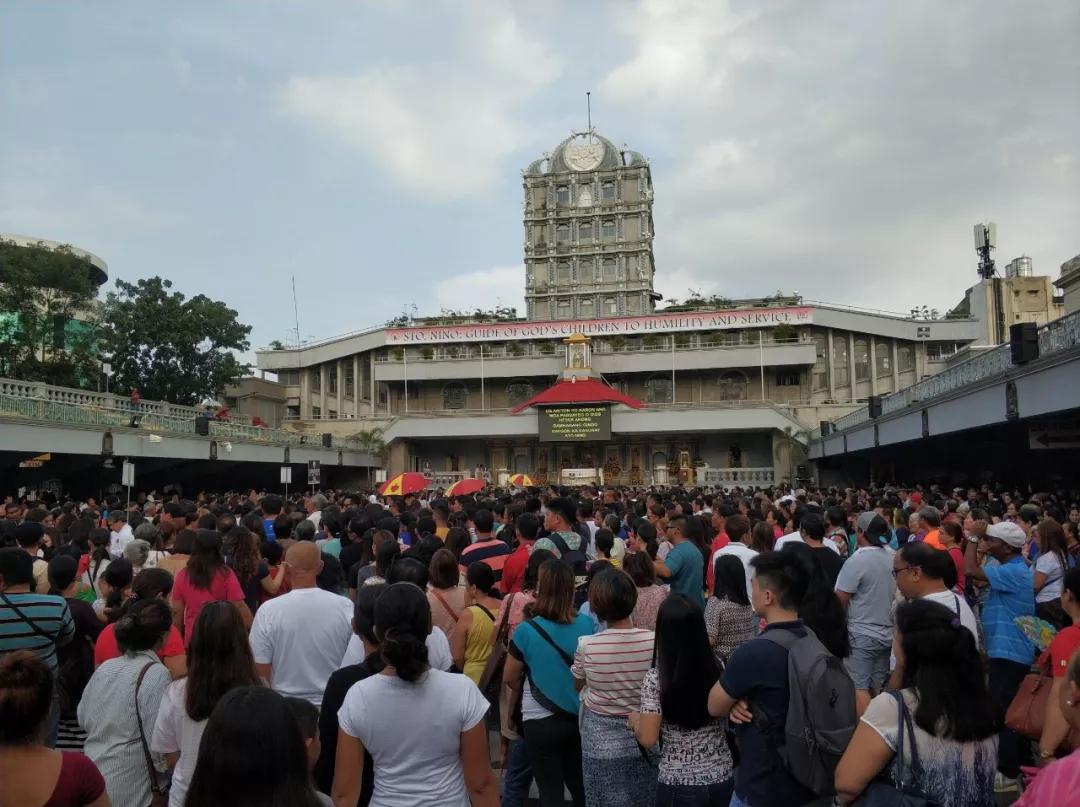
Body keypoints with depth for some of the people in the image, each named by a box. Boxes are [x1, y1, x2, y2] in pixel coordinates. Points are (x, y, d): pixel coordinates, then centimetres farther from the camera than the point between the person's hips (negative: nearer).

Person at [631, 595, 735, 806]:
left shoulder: (655, 679, -18)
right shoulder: (719, 669, -8)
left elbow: (648, 739, -16)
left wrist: (635, 720, 3)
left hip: (679, 784, -3)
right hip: (723, 778, 3)